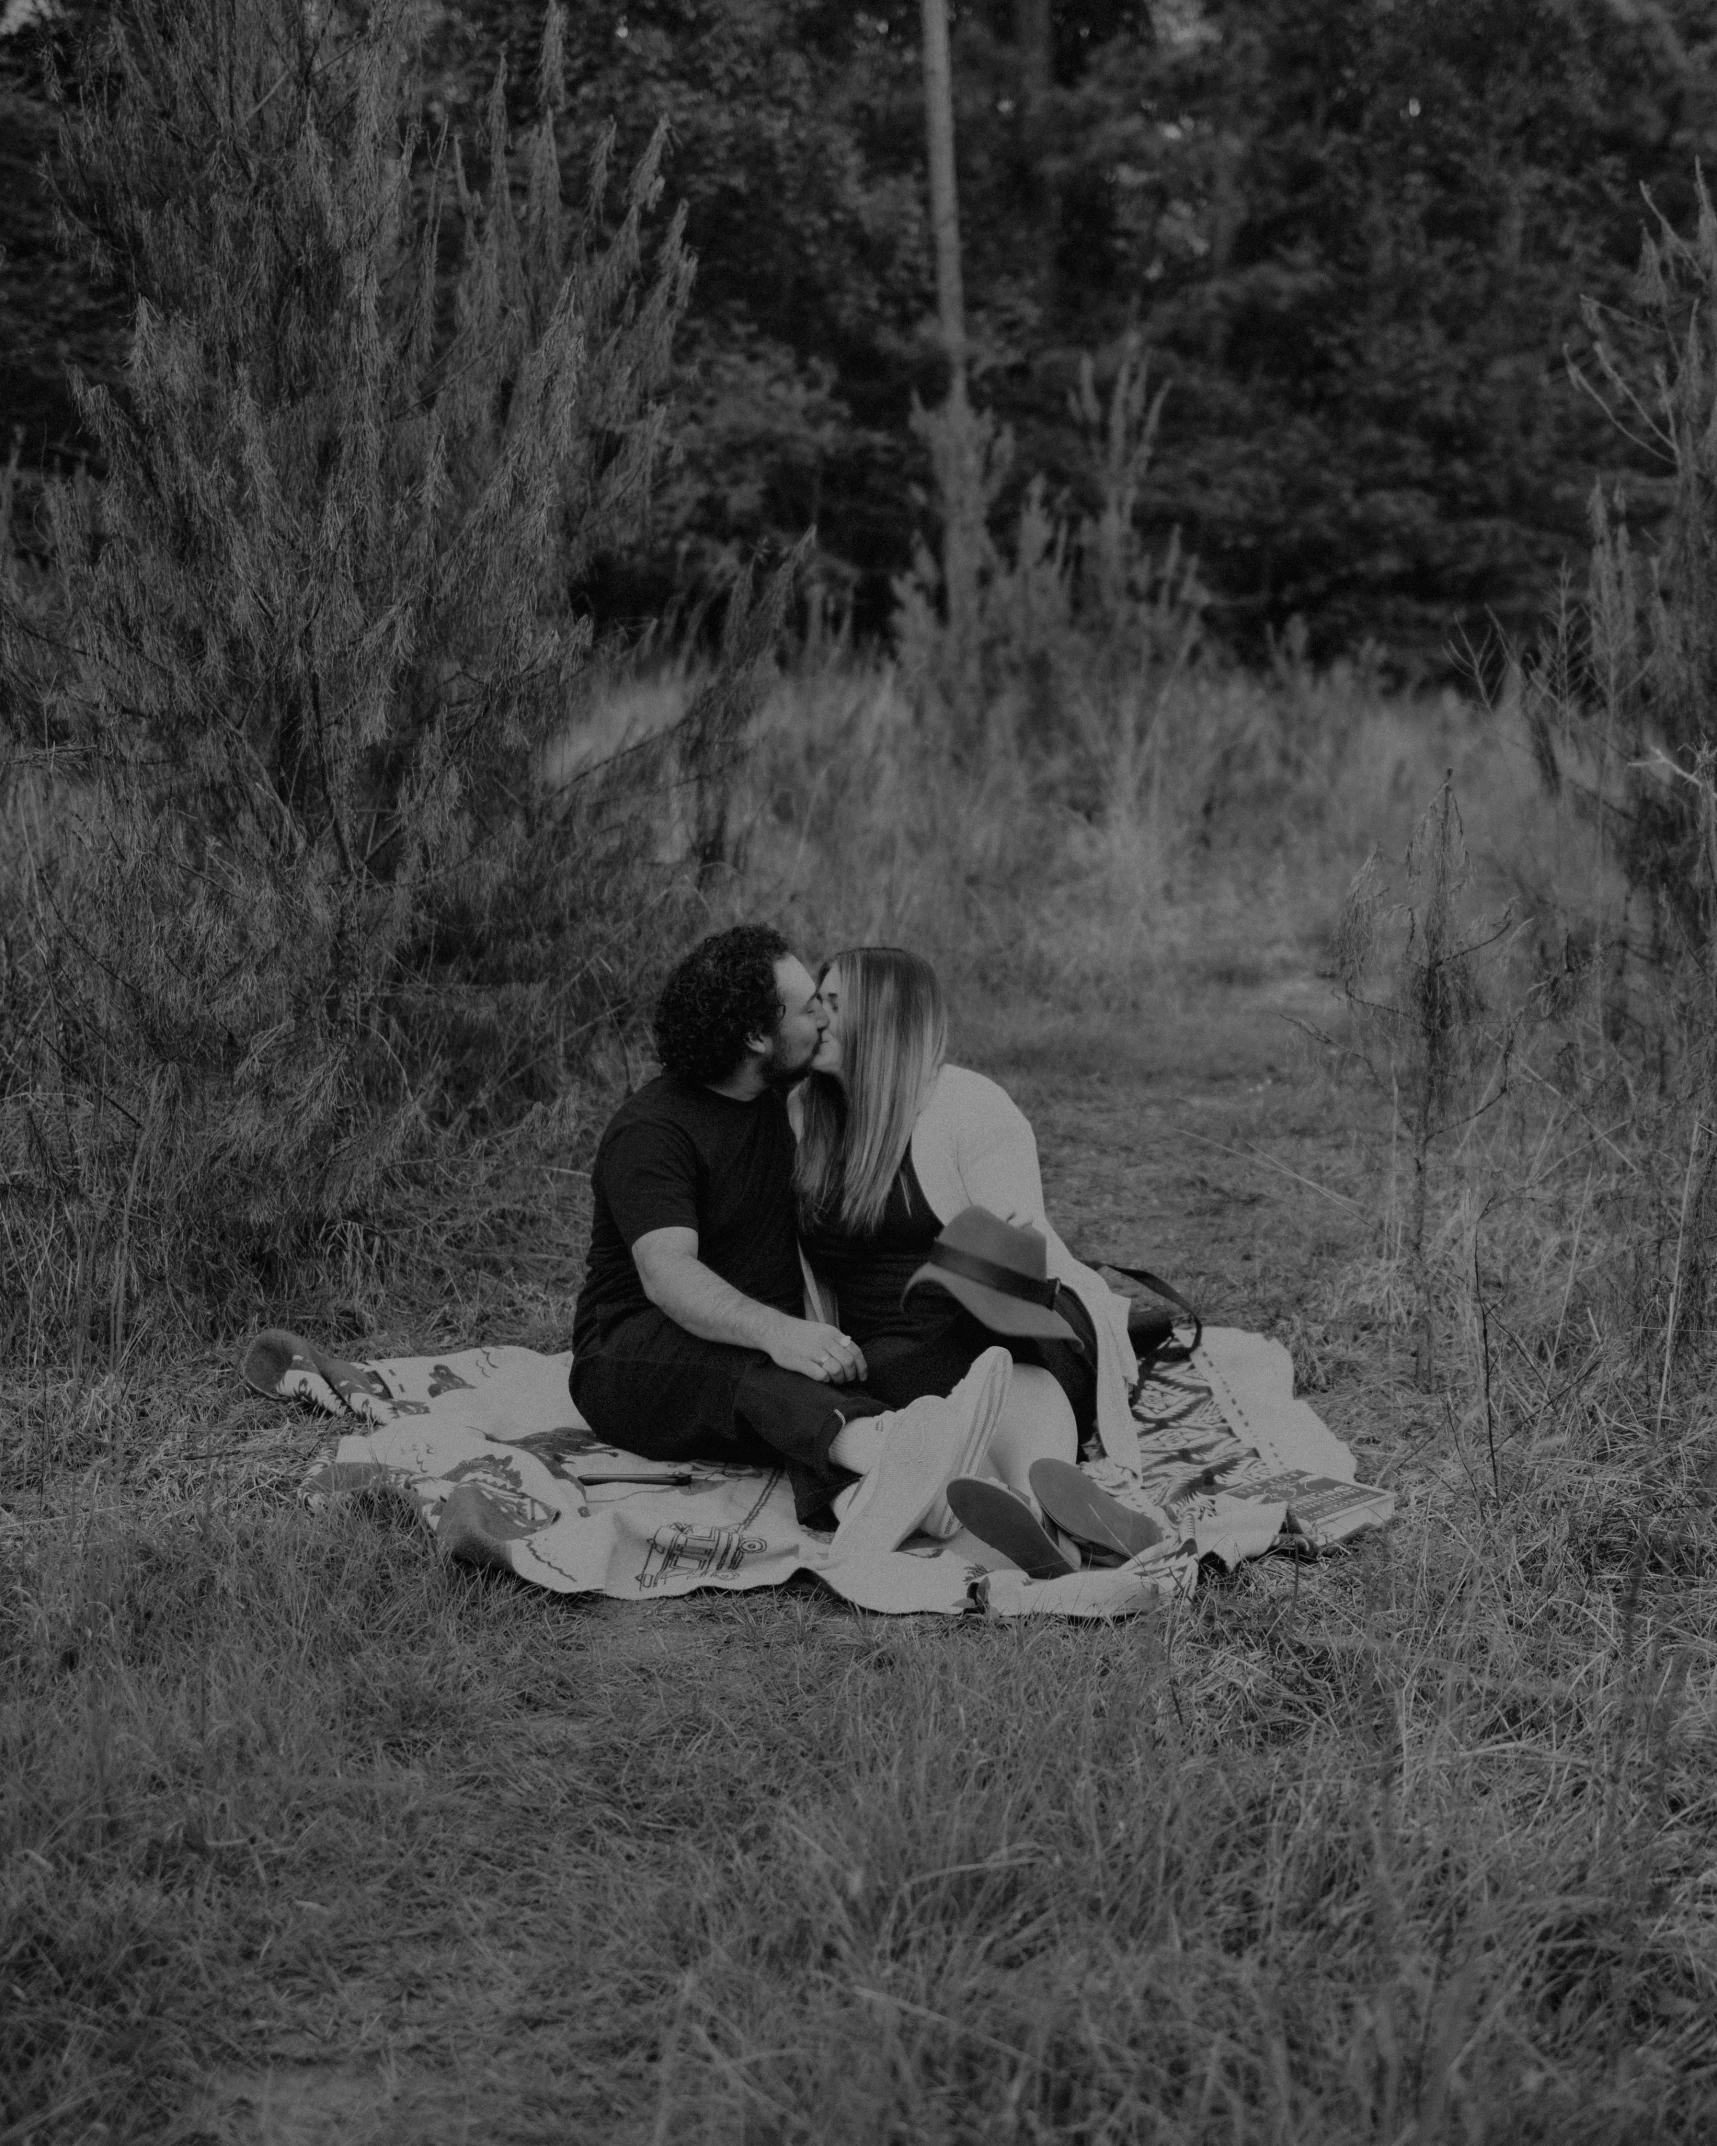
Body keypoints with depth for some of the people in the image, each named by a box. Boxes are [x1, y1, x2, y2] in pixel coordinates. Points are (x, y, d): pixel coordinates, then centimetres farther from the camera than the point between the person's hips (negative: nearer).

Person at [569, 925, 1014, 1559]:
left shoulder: (787, 1098, 13)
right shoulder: (651, 1131, -14)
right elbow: (667, 1273, -29)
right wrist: (778, 1332, -45)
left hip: (774, 1351, 6)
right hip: (635, 1357, -6)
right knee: (747, 1369, -39)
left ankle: (861, 1494, -65)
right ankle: (877, 1444, -70)